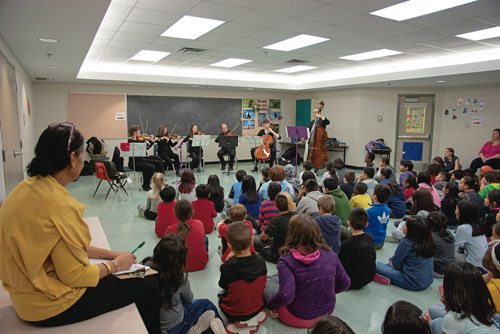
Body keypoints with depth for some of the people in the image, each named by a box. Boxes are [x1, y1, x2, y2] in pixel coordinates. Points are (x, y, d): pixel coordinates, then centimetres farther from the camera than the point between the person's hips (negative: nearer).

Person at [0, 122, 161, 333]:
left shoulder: (29, 187, 0)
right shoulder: (58, 203, -29)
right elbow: (74, 275, -23)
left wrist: (112, 254, 6)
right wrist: (114, 264, -7)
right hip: (52, 303, -9)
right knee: (149, 287, 2)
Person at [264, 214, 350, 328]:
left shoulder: (287, 260, -25)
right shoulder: (329, 253, -11)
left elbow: (286, 296, -33)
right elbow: (345, 283, 0)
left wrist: (271, 304, -12)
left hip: (299, 318, -4)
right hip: (327, 311, 5)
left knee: (266, 282, 16)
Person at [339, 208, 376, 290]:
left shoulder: (347, 244, -28)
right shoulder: (370, 238, -8)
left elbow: (342, 266, -19)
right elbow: (373, 258, 5)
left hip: (355, 281, -7)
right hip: (370, 277, 7)